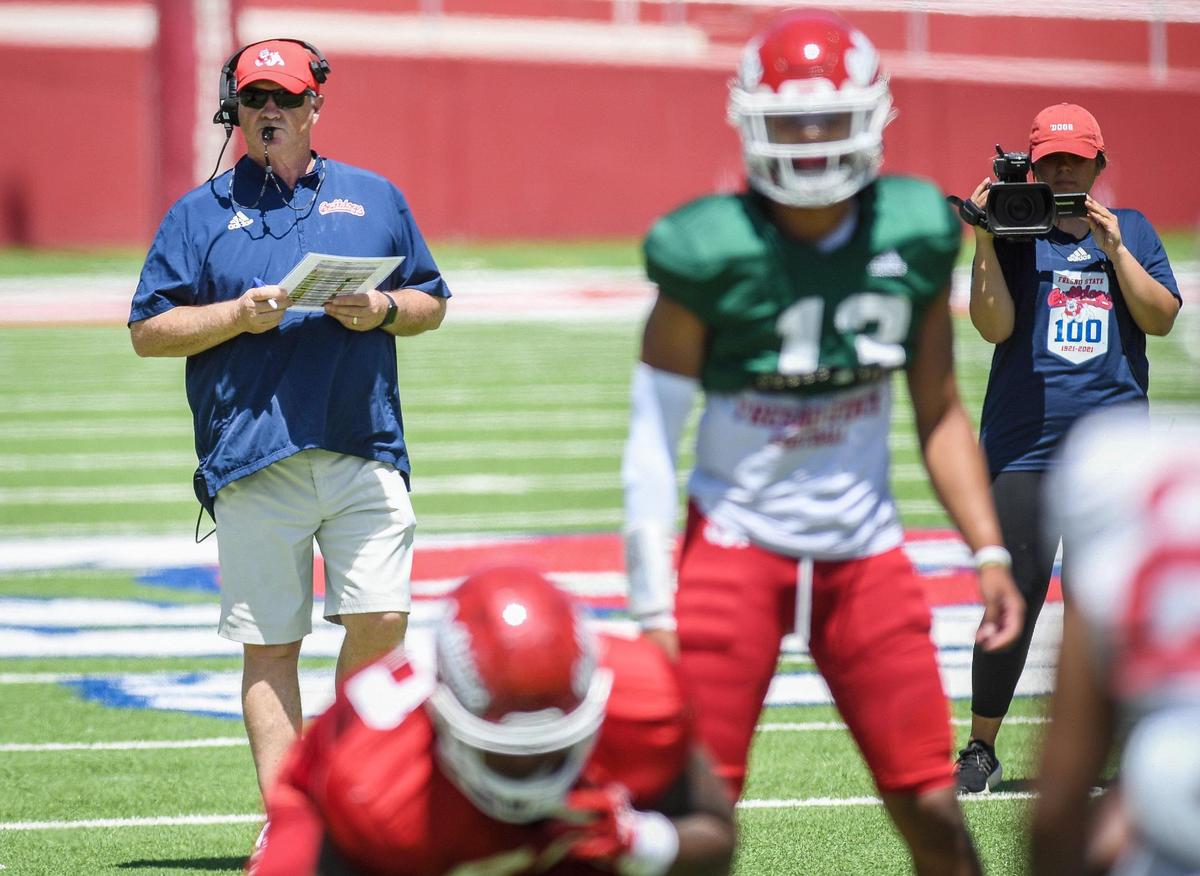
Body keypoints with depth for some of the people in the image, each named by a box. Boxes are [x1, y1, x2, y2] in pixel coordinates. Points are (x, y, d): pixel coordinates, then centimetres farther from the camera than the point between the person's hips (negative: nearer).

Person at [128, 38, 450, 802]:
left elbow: (433, 302, 19)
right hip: (255, 464, -1)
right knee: (270, 644, -1)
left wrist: (382, 310, -2)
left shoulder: (374, 197, 16)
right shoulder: (199, 215, 10)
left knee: (382, 619, -9)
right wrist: (236, 315, -9)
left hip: (366, 455, 1)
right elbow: (148, 330, 6)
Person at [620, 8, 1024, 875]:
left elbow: (940, 413, 9)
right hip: (738, 544, -3)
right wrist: (655, 609, -12)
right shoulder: (712, 253, -14)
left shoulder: (913, 237, -3)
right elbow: (654, 438, -9)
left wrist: (988, 550, 1)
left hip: (865, 551, 3)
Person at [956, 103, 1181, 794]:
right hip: (1025, 445, -2)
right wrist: (986, 240, -14)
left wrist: (1113, 247, -9)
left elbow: (1161, 318, 0)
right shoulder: (1015, 232, 5)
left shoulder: (1131, 231, 13)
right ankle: (981, 750, 4)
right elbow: (995, 325, -7)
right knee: (1015, 597, -6)